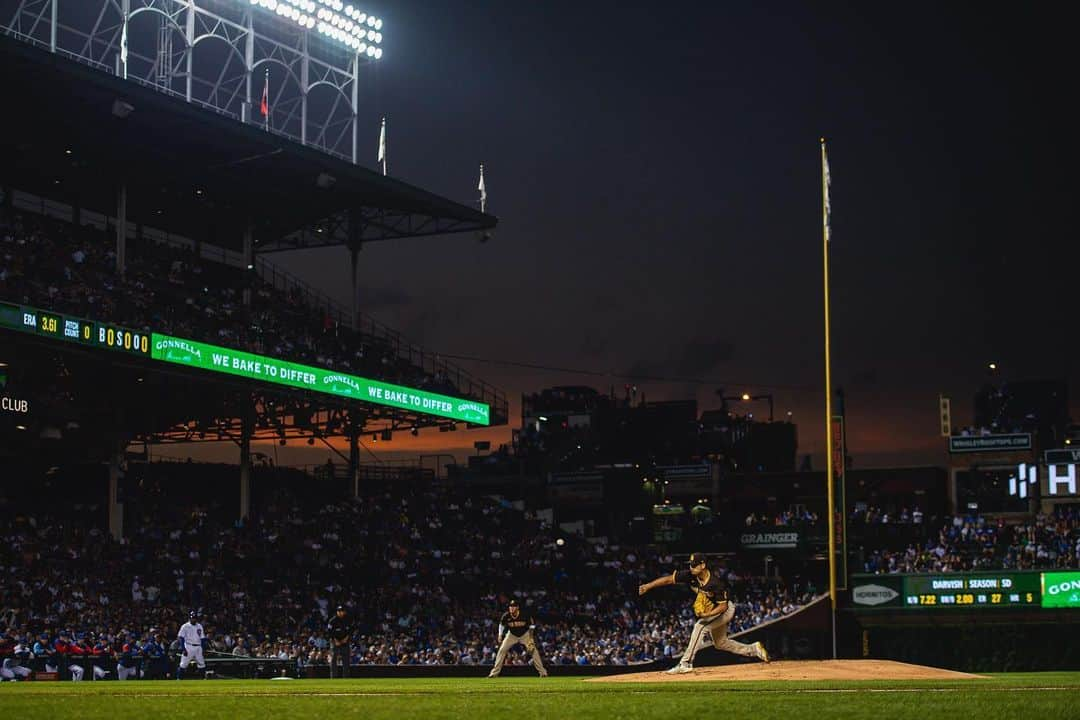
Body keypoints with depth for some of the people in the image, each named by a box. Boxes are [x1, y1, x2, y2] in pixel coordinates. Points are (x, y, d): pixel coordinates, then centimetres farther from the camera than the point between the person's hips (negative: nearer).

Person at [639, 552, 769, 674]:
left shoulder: (716, 581, -34)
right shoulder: (691, 575, -20)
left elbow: (723, 606, -30)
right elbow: (669, 579, -21)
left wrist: (707, 615, -42)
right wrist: (647, 586, -29)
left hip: (726, 610, -8)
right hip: (710, 612, 8)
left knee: (700, 626, -29)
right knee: (720, 643, 19)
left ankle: (686, 663, -27)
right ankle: (754, 649, 35)